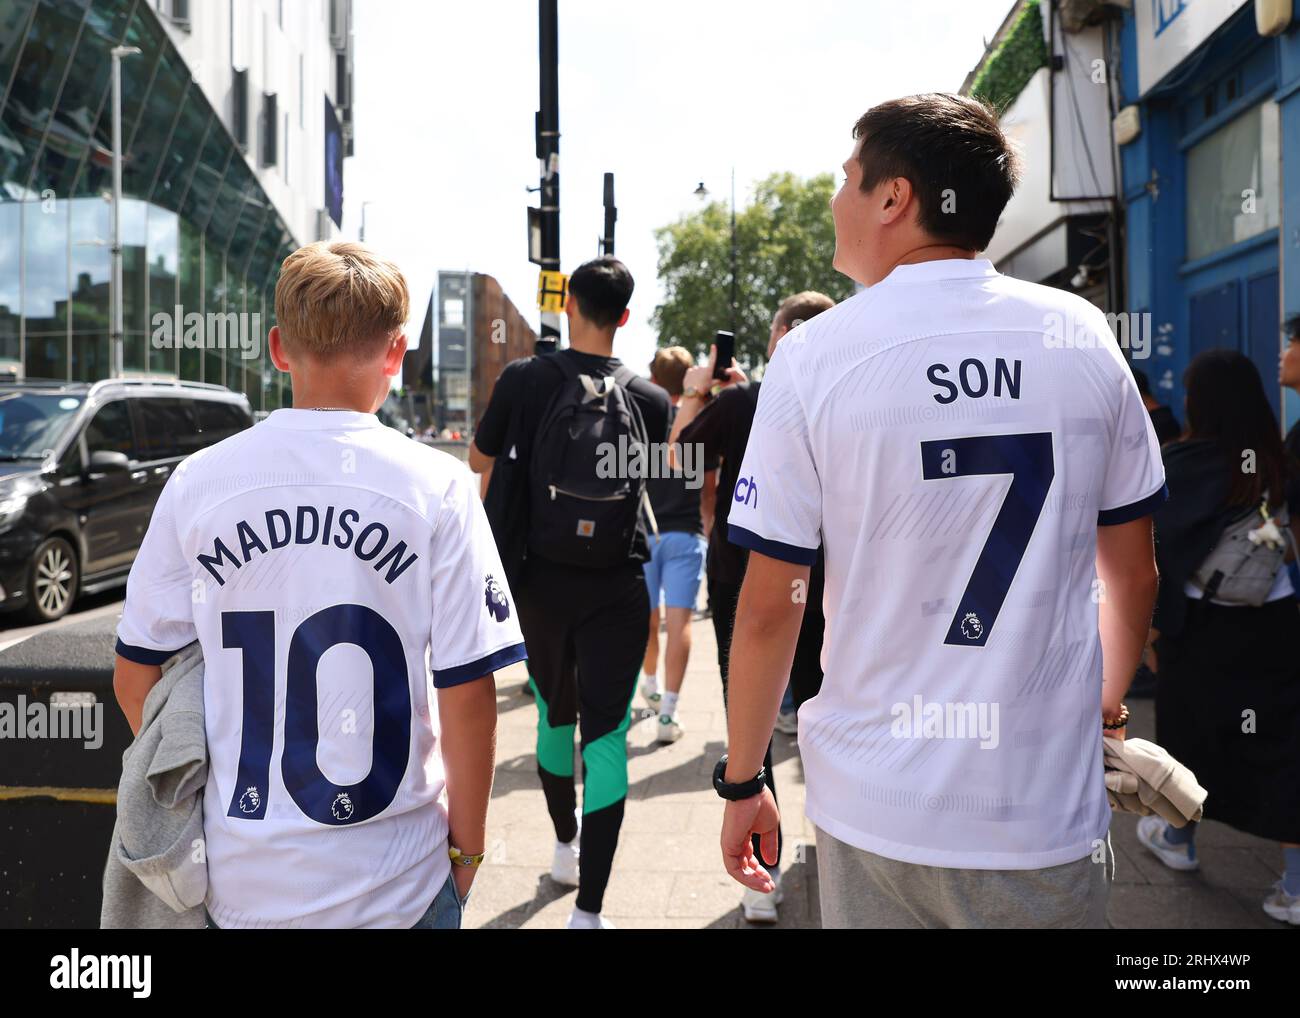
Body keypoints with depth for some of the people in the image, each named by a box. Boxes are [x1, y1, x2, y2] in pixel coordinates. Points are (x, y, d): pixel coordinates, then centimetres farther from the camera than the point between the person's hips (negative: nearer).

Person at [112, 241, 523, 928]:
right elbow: (468, 694, -13)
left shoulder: (197, 481, -5)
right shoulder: (436, 487, -13)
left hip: (238, 879, 3)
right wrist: (466, 846, 1)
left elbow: (134, 677, 2)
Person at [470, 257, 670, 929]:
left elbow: (478, 460, 9)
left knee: (555, 714, 20)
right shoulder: (649, 399, -3)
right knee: (605, 732, 1)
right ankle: (589, 906, 0)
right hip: (618, 587, -1)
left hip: (542, 579, 1)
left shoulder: (524, 379, -7)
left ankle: (565, 849, 40)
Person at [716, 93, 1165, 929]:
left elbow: (769, 608, -10)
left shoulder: (814, 357, -11)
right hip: (1050, 811, 2)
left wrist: (741, 781, 4)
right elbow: (1134, 574, 5)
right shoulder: (1084, 337, -2)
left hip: (874, 810, -1)